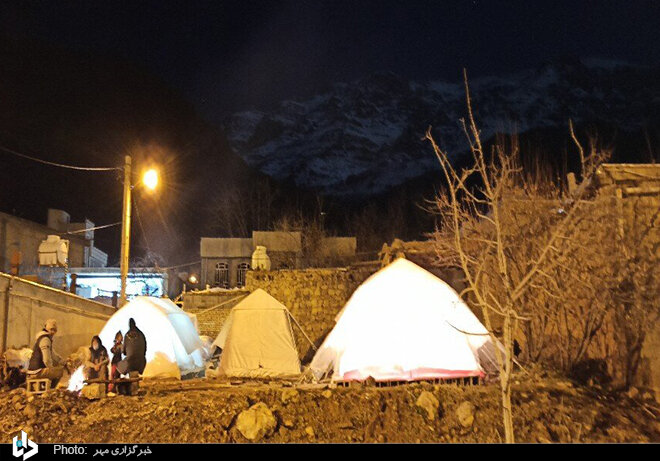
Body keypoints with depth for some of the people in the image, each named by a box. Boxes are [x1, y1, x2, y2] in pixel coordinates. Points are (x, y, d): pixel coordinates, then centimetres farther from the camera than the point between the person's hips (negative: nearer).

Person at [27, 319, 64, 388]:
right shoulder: (45, 339, -14)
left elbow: (53, 355, 29)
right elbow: (47, 360, -22)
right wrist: (51, 368, -5)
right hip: (37, 371, -10)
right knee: (60, 370, -16)